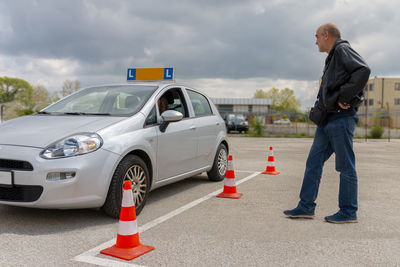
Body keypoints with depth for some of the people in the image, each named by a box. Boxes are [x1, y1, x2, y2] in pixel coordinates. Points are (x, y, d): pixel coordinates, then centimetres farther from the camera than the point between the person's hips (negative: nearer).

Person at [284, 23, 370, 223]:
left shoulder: (343, 50, -6)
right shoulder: (332, 58, 22)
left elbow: (363, 71, -22)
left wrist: (343, 98, -20)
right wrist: (324, 102, 10)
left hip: (341, 118, -10)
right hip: (328, 119, 10)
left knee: (345, 166, -1)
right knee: (313, 162, 8)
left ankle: (348, 212, 10)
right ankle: (306, 207, 15)